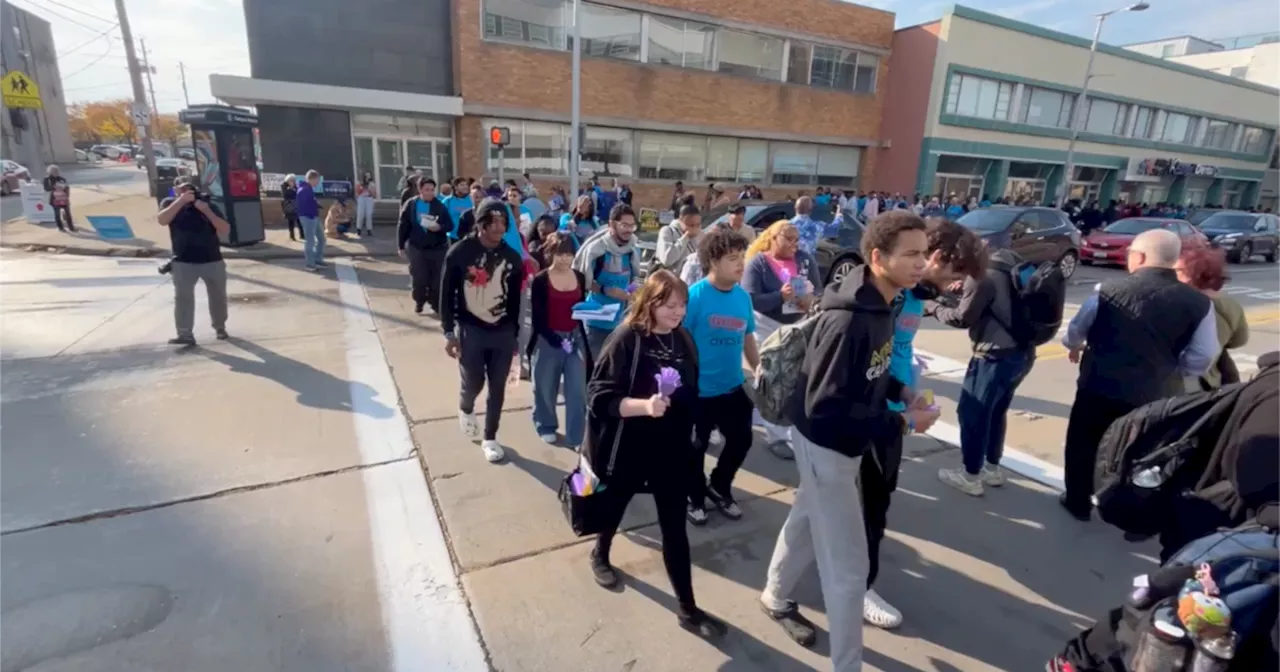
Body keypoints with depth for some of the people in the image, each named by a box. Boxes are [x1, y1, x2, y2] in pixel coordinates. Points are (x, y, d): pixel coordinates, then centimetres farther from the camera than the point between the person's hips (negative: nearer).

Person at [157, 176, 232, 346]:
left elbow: (226, 230, -5)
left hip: (212, 260, 1)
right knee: (182, 297, -10)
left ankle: (220, 327, 27)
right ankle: (185, 335, -11)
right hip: (183, 262, -1)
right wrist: (181, 201, -20)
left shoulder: (207, 204, 6)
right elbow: (162, 220, -15)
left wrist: (207, 211, -16)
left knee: (218, 296, 9)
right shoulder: (170, 203, 7)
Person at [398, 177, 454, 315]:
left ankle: (435, 304, 19)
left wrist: (439, 227, -21)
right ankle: (419, 302, 24)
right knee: (418, 278, 3)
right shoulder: (410, 205, -1)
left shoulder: (440, 206, 0)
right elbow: (403, 226, 2)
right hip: (416, 248, 0)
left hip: (437, 248, 1)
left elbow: (450, 225, 0)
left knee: (436, 278, 5)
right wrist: (401, 246, 1)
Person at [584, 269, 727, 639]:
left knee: (675, 527, 8)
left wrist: (688, 434, 13)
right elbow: (599, 396, -21)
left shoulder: (683, 340, -2)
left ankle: (687, 608, 22)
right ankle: (600, 555, 53)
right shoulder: (626, 340, -18)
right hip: (627, 449, -3)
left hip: (672, 449, 4)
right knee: (615, 507, 22)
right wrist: (644, 405, -35)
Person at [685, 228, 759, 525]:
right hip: (699, 390, -5)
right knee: (696, 447, 14)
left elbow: (748, 340, 9)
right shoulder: (695, 296, -20)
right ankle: (695, 497, 39)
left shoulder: (743, 297, -1)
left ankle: (719, 487, 44)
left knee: (741, 440, 18)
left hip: (734, 388, 6)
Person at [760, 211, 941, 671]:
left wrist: (901, 392, -3)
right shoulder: (847, 322, -30)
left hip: (842, 443, 9)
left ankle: (775, 596, 51)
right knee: (849, 566, 4)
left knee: (807, 521, 27)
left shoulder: (880, 306, -2)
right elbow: (824, 406, -28)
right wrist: (900, 423, -23)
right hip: (826, 445, -9)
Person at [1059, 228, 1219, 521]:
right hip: (1153, 395, 2)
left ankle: (1078, 503, 32)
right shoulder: (1199, 303, -8)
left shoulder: (1108, 290, -13)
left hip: (1099, 387, -2)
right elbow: (1201, 360, -3)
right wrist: (1166, 367, 16)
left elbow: (1075, 331, 0)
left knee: (1083, 446, 18)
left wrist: (1074, 347, 23)